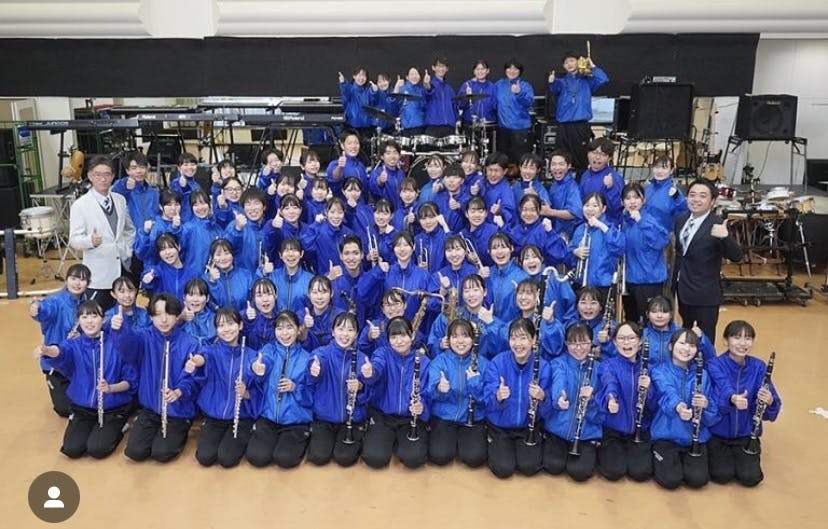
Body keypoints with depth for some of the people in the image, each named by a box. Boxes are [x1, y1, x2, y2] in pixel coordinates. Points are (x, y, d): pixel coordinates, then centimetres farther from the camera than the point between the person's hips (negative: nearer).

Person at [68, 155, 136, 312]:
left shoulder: (120, 200, 9)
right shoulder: (80, 205, -5)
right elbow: (74, 240, -9)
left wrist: (128, 252, 5)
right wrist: (90, 241, -31)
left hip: (123, 268, 4)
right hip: (99, 273, -4)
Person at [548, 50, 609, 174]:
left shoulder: (586, 80, 14)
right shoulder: (562, 81, 14)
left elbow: (603, 80, -2)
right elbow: (556, 90, -9)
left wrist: (593, 67, -2)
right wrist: (552, 82, -30)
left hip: (581, 124, -1)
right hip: (564, 125, 1)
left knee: (581, 158, -2)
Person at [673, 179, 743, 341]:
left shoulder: (717, 225, -18)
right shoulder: (681, 220, 3)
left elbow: (736, 256, -24)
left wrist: (725, 237, -43)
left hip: (705, 294, -7)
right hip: (683, 290, 7)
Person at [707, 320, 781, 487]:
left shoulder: (759, 367, -5)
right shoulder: (715, 365, -15)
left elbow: (773, 403, -10)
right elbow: (724, 390, -32)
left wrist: (769, 401, -34)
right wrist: (732, 398, -55)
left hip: (746, 434, 2)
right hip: (718, 433, -2)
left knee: (750, 477, -12)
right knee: (723, 475, -16)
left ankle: (737, 454, 20)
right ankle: (713, 451, 17)